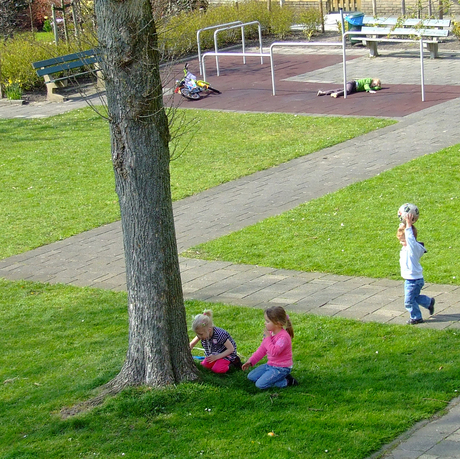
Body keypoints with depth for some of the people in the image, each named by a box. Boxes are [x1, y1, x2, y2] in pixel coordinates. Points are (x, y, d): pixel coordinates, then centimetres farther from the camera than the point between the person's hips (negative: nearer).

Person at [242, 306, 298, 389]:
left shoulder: (283, 336, -24)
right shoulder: (270, 333, 4)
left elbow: (274, 352, -35)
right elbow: (262, 349, 14)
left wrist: (267, 338, -27)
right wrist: (251, 361, 9)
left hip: (281, 368, -10)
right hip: (270, 365, 10)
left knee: (260, 384, -20)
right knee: (251, 377, 9)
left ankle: (286, 382, -5)